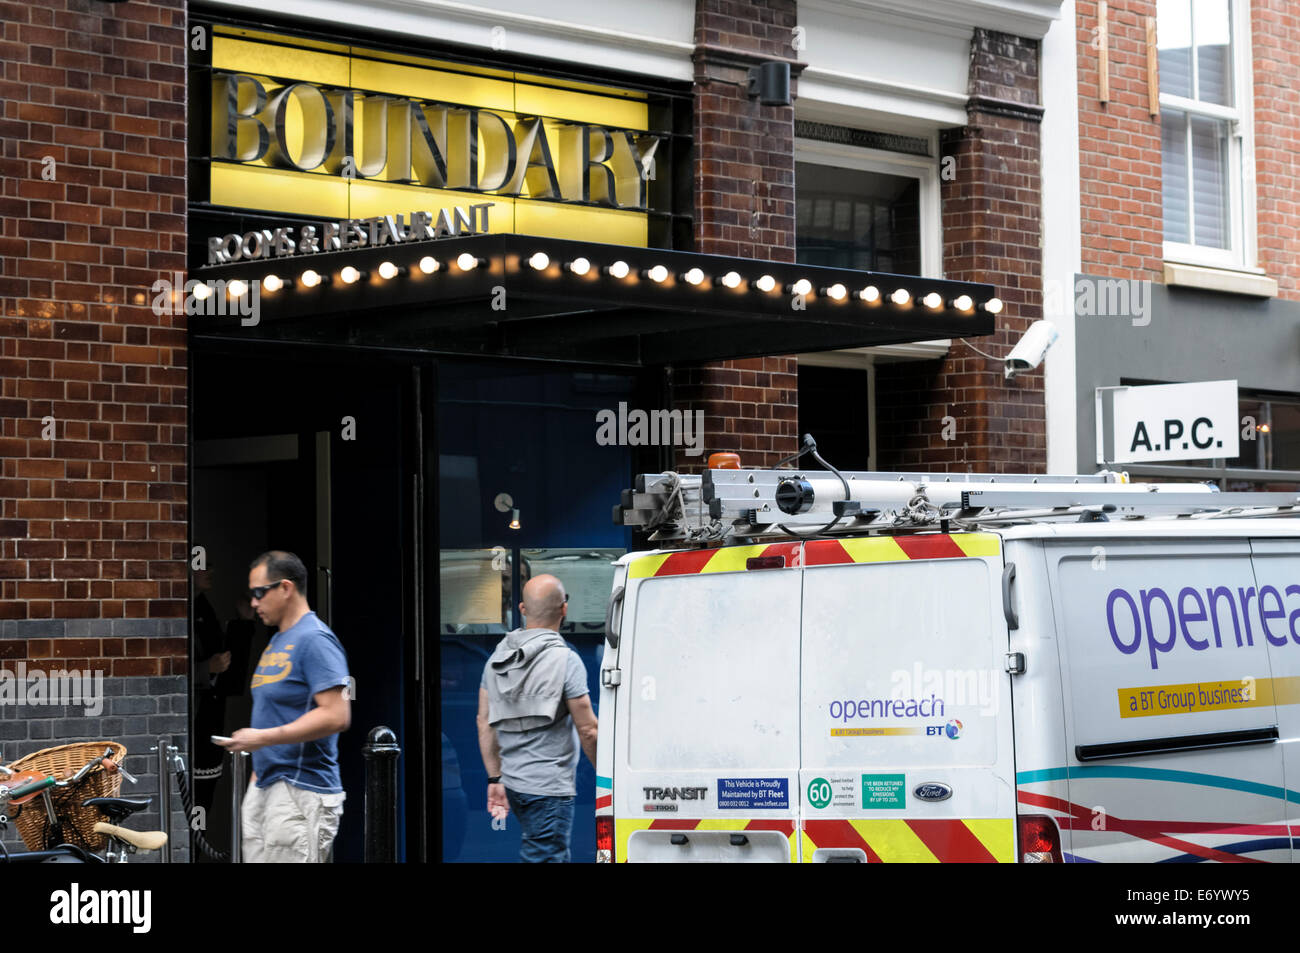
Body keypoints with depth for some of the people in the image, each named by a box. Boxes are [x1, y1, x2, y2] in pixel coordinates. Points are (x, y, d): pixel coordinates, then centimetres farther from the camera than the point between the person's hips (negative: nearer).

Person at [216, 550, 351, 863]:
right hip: (265, 787, 9)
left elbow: (336, 716, -21)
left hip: (301, 793, -9)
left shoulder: (314, 639, -13)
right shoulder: (276, 641, 17)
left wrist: (264, 737, -21)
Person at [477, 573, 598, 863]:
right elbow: (587, 730, -13)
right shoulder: (565, 660, -14)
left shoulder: (498, 658, 7)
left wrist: (495, 778, 14)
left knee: (554, 853, 21)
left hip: (512, 782, 7)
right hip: (549, 786, -7)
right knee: (543, 857, -6)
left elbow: (485, 723, 9)